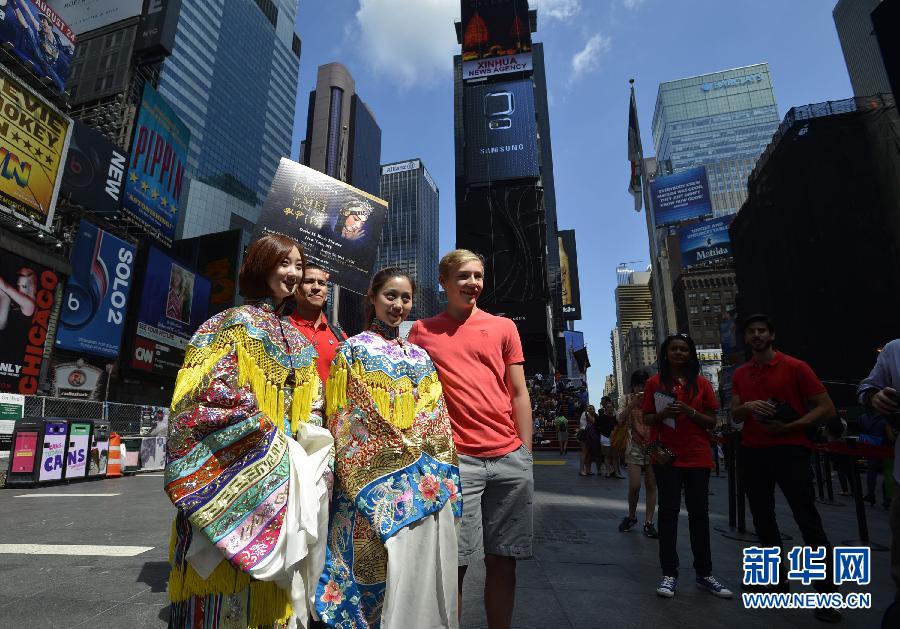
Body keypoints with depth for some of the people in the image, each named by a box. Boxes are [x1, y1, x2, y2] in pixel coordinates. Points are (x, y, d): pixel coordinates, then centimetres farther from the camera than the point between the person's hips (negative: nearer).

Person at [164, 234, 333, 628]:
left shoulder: (298, 342, 16)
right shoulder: (236, 323, -5)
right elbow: (218, 390, -16)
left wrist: (310, 445, 0)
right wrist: (270, 440, -16)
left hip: (284, 472, 7)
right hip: (235, 468, -6)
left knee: (272, 587, 13)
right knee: (229, 583, 0)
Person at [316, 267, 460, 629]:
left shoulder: (420, 357, 15)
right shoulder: (353, 349, 2)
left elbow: (436, 420, 14)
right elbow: (344, 419, -4)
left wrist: (443, 470, 7)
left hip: (427, 480, 5)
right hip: (377, 479, -4)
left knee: (424, 573, 10)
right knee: (383, 575, 0)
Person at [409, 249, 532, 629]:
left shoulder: (503, 327, 11)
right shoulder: (422, 331, 8)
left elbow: (519, 393, 11)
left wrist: (526, 454, 6)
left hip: (510, 458, 2)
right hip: (455, 458, -2)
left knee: (502, 560, 11)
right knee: (454, 563, 1)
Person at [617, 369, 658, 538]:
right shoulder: (630, 399, 5)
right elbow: (621, 420, -7)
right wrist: (632, 404, -17)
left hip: (653, 445, 1)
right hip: (635, 445, 0)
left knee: (651, 485, 2)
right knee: (634, 485, -5)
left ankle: (648, 523, 9)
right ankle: (631, 516, 18)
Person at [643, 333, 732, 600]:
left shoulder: (702, 383, 4)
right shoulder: (655, 383, 1)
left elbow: (712, 422, 4)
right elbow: (647, 419, 4)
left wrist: (690, 411, -14)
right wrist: (663, 414, -16)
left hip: (697, 457, 2)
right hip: (666, 456, -1)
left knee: (699, 513, 8)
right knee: (668, 512, 1)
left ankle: (704, 574, 20)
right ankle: (669, 574, 8)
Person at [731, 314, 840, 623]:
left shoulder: (795, 367, -5)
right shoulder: (740, 374, 8)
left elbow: (826, 408, -6)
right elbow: (734, 415, 5)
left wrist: (789, 427, -17)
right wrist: (747, 407, -18)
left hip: (789, 450, -5)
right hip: (752, 452, 5)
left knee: (808, 520, -5)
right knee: (762, 517, 12)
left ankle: (828, 592, 6)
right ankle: (777, 577, 26)